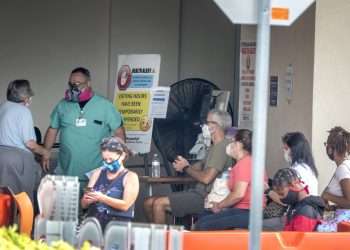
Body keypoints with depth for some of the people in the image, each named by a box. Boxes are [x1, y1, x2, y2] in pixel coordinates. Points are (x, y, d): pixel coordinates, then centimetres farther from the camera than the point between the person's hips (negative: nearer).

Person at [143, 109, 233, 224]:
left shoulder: (222, 147, -15)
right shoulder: (214, 147, 20)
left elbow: (206, 178, -23)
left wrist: (186, 168, -6)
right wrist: (183, 165, 2)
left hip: (206, 197, -11)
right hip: (198, 192, 11)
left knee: (159, 203, -23)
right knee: (149, 202, 5)